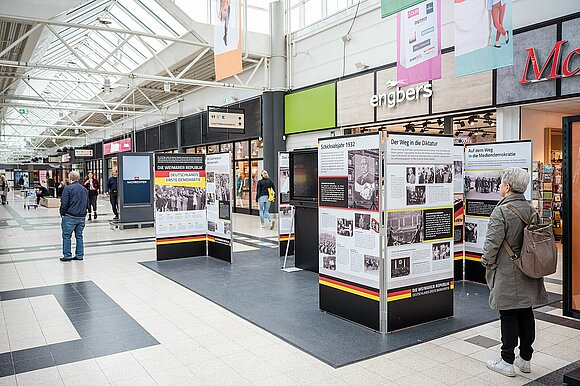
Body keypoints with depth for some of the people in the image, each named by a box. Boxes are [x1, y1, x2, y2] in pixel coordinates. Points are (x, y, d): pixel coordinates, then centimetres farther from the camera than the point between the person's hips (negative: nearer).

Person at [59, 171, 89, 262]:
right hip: (82, 217, 6)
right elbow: (87, 203, 16)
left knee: (66, 236, 3)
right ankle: (79, 255, 13)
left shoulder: (68, 188, -10)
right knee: (79, 236, 11)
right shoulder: (84, 189, 11)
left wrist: (62, 213, -1)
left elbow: (64, 203, -13)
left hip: (70, 217, -6)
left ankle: (67, 256, 5)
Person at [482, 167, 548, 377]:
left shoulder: (501, 211, -19)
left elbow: (492, 243, -20)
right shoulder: (531, 209, 5)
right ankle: (525, 358, 27)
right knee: (526, 313, 15)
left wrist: (487, 263, -4)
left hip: (507, 275, -7)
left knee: (509, 316, 1)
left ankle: (507, 362, 11)